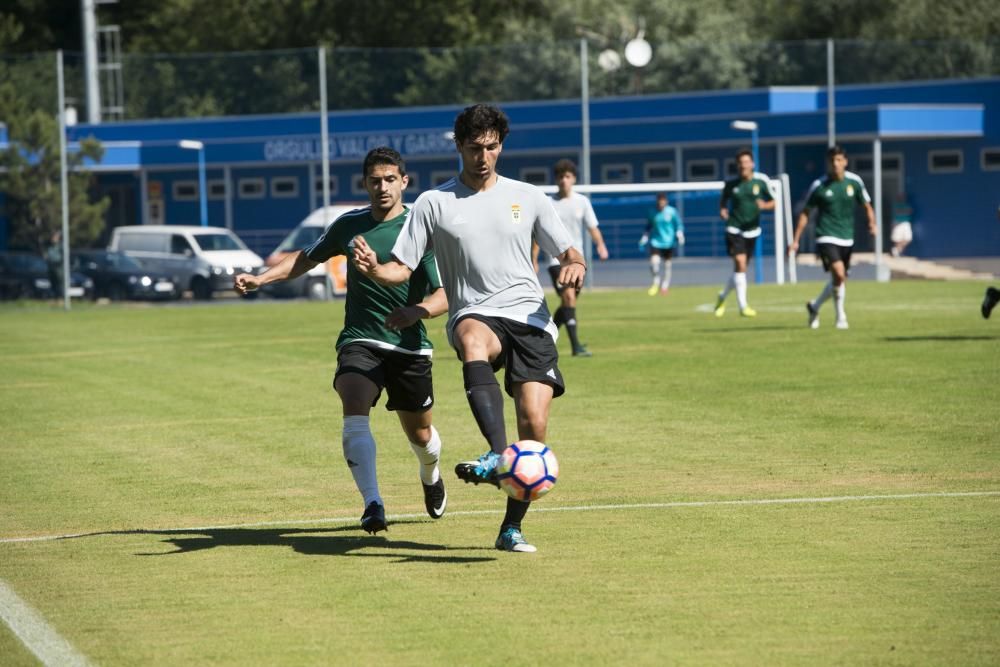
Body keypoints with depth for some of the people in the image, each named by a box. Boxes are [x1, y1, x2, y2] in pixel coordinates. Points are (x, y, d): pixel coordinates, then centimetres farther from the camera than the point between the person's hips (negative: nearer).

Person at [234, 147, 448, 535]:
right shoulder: (350, 225, 5)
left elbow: (446, 294, -10)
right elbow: (307, 258, 23)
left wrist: (417, 311, -31)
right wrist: (260, 278, 12)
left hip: (410, 346, -1)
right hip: (359, 341, 1)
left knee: (420, 434, 13)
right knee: (355, 417, -25)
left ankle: (431, 477, 48)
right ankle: (372, 504, -31)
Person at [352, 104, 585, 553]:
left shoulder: (528, 198, 14)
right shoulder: (434, 203, 9)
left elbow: (567, 252, 16)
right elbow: (401, 269, 6)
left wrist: (573, 266, -8)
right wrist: (373, 268, -17)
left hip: (530, 318, 2)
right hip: (475, 314, -2)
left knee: (534, 425, -13)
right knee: (473, 340, -41)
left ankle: (512, 528, 3)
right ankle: (497, 455, -55)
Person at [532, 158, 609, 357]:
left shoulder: (582, 202, 5)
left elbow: (592, 227, 0)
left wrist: (600, 244, -19)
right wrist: (533, 260, -2)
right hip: (556, 260, -4)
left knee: (568, 304, 11)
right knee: (569, 298, -19)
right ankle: (576, 346, -22)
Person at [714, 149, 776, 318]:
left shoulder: (761, 181, -2)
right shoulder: (731, 184, -2)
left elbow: (773, 202, 4)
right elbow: (724, 200, 15)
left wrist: (764, 205, -18)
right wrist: (722, 209, -7)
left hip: (752, 230, 3)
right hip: (734, 229, -3)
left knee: (740, 270, 11)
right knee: (740, 265, -17)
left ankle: (722, 297, 36)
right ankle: (743, 306, -13)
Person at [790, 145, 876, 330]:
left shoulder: (854, 181, -1)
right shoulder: (819, 186, -6)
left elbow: (866, 205, 10)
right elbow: (805, 213, 3)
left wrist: (872, 223, -11)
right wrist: (796, 240, 1)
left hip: (846, 238, 4)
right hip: (826, 237, -4)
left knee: (840, 280, 12)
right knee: (839, 274, -21)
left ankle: (815, 306, 37)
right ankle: (840, 316, -6)